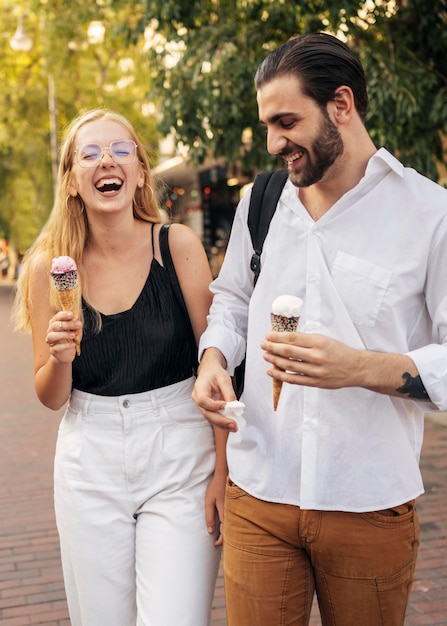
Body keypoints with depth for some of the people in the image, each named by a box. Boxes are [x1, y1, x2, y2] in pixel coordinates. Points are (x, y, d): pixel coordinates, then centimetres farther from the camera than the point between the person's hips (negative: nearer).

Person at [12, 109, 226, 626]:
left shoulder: (178, 245, -8)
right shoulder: (50, 267, -2)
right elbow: (50, 398, 5)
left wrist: (224, 472, -10)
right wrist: (59, 357, -17)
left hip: (179, 458, -2)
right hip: (89, 466, 3)